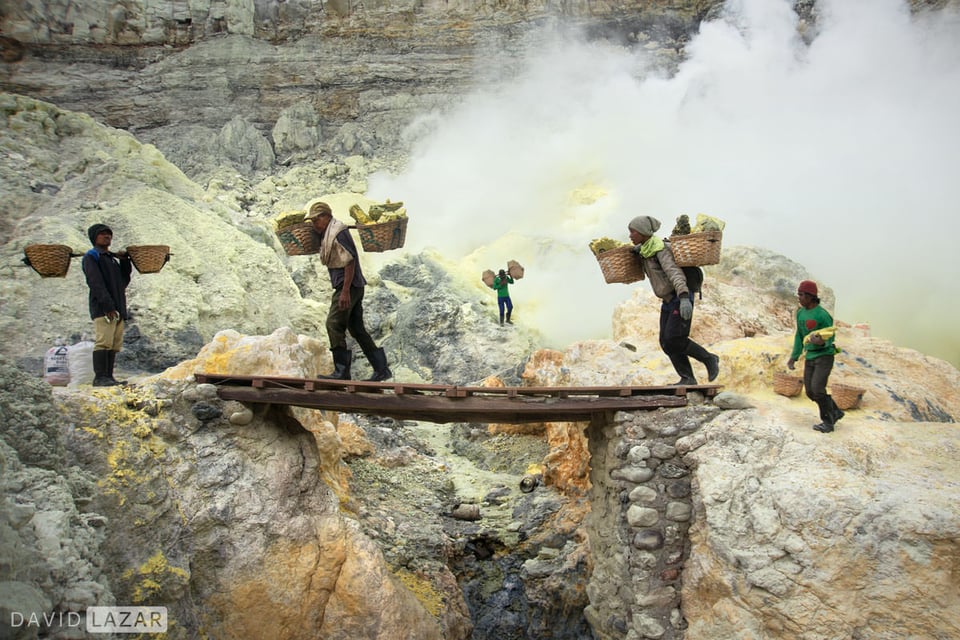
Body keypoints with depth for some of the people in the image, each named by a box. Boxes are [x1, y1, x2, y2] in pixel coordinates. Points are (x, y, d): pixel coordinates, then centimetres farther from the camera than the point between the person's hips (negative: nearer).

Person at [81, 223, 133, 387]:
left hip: (118, 308, 8)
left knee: (115, 345, 4)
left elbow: (124, 280, 23)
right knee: (103, 342, -14)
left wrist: (125, 261, 10)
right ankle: (100, 377, -15)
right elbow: (96, 283, -11)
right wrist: (108, 305, -21)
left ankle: (109, 376, 6)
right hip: (102, 308, -8)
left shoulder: (113, 259, 27)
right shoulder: (91, 257, 1)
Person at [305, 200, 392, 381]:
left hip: (349, 285, -10)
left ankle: (342, 371, -12)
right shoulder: (326, 234, 17)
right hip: (354, 287, 10)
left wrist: (345, 291, -25)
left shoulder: (338, 232, -13)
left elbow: (350, 261, -21)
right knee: (356, 328, 10)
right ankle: (381, 369, 13)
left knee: (334, 324, -13)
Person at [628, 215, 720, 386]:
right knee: (666, 342, -1)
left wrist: (684, 298, -43)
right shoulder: (644, 249, 7)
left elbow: (675, 273, -32)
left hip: (681, 297, -9)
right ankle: (688, 379, 1)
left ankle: (709, 359, 3)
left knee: (674, 340, -15)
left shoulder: (660, 249, -19)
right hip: (669, 300, 9)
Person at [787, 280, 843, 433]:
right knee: (810, 392, 4)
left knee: (817, 389, -16)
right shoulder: (800, 312, 5)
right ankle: (835, 412, 26)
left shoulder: (823, 315, -18)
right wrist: (794, 357, 10)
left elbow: (829, 339, -13)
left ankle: (828, 421, 2)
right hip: (810, 357, 7)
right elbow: (799, 336, 13)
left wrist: (820, 341, -37)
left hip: (825, 356, -7)